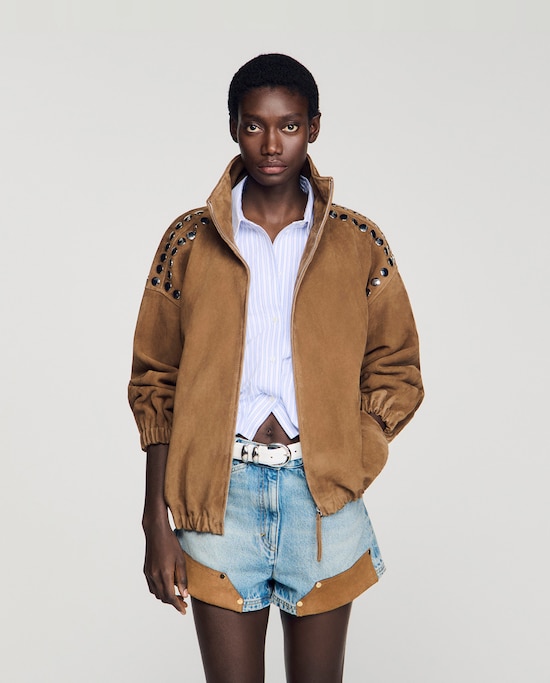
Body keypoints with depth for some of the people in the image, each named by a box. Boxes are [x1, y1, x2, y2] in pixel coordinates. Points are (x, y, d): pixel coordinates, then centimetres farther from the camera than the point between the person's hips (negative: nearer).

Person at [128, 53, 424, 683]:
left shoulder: (359, 244, 3)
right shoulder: (190, 240, 2)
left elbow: (396, 372, 8)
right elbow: (155, 385, 3)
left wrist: (343, 468, -6)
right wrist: (158, 524, -2)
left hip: (321, 496, 1)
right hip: (219, 495, 0)